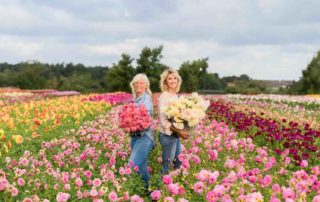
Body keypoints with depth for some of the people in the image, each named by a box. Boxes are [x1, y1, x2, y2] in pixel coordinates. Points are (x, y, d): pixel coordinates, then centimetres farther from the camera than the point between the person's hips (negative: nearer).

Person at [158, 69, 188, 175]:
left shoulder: (175, 96, 9)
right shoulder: (164, 97, -14)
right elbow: (164, 120, -20)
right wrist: (179, 131, -25)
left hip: (176, 135, 8)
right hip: (167, 135, -8)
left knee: (179, 163, 16)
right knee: (166, 166, 1)